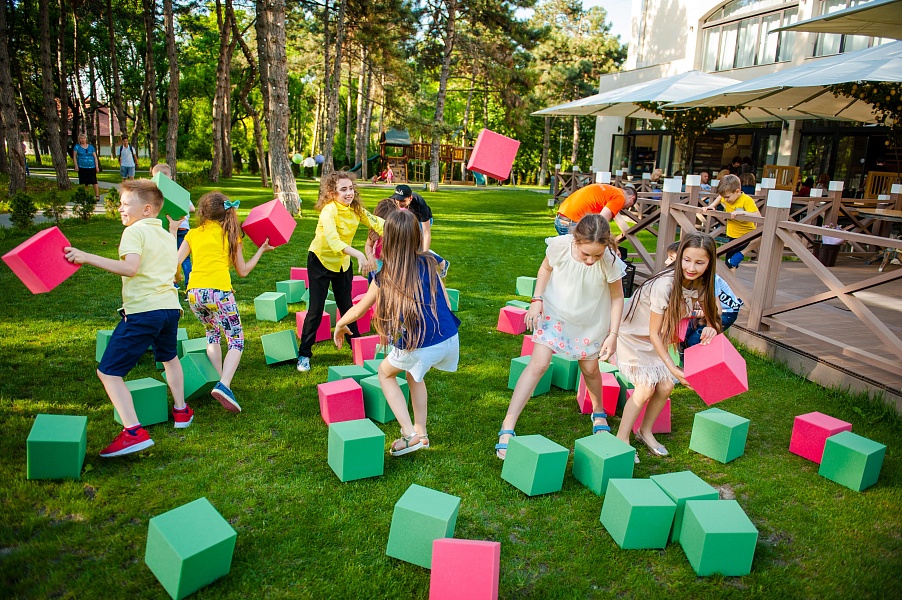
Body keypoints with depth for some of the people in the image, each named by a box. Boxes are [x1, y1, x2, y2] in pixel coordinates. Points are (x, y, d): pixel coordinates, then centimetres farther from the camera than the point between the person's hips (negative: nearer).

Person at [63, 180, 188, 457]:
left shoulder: (134, 231, -6)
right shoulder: (166, 235, 17)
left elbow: (130, 268, -23)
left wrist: (87, 257, -22)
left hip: (142, 311, -8)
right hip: (170, 307, 8)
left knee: (108, 371, -4)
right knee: (169, 357, 34)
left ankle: (134, 432, -15)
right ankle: (181, 410, 44)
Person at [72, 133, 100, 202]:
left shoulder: (91, 147, 12)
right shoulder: (77, 147, 8)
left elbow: (95, 157, 11)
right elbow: (74, 157, 6)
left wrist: (97, 166, 2)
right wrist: (76, 166, -3)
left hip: (92, 167, 0)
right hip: (82, 167, 0)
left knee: (94, 181, -8)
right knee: (83, 182, 3)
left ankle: (97, 195, -7)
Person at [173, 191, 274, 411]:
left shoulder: (193, 234, 15)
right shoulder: (231, 234, 12)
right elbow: (243, 271, 14)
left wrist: (172, 231, 22)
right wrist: (261, 250, 27)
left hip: (194, 293, 3)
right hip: (219, 292, -3)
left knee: (212, 334, 27)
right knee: (236, 341, 3)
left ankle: (219, 382, 23)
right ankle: (224, 385, -20)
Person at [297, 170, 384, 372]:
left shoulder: (356, 208, -9)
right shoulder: (329, 211, -30)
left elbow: (376, 223, -7)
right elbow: (334, 242, -43)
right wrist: (359, 255, -56)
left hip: (343, 262, 6)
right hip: (320, 261, -5)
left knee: (346, 306, 16)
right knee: (316, 310, -3)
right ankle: (304, 354, 10)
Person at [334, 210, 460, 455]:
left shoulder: (384, 277, -1)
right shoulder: (429, 263, 4)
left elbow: (357, 312, 12)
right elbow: (446, 304, 8)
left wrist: (339, 325, 32)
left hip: (419, 347, -4)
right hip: (450, 340, 4)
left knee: (385, 372, 26)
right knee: (413, 374, 33)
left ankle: (410, 435, 16)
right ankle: (421, 432, 37)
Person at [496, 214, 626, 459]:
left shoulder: (610, 261, -28)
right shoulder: (559, 245, -27)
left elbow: (617, 297, -12)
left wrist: (613, 334, -13)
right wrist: (537, 299, -13)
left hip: (591, 322, 1)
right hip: (554, 312, 0)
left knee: (590, 369, 14)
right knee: (538, 364, -11)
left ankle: (599, 412, 48)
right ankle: (507, 427, -11)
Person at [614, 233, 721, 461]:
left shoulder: (701, 284, -13)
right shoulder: (664, 285, -33)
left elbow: (710, 315, 0)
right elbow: (653, 333, -24)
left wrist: (711, 327, -26)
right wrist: (673, 368, -25)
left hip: (657, 340, 7)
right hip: (634, 337, -7)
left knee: (666, 386, -1)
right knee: (646, 388, -15)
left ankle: (645, 431, 22)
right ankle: (622, 439, 1)